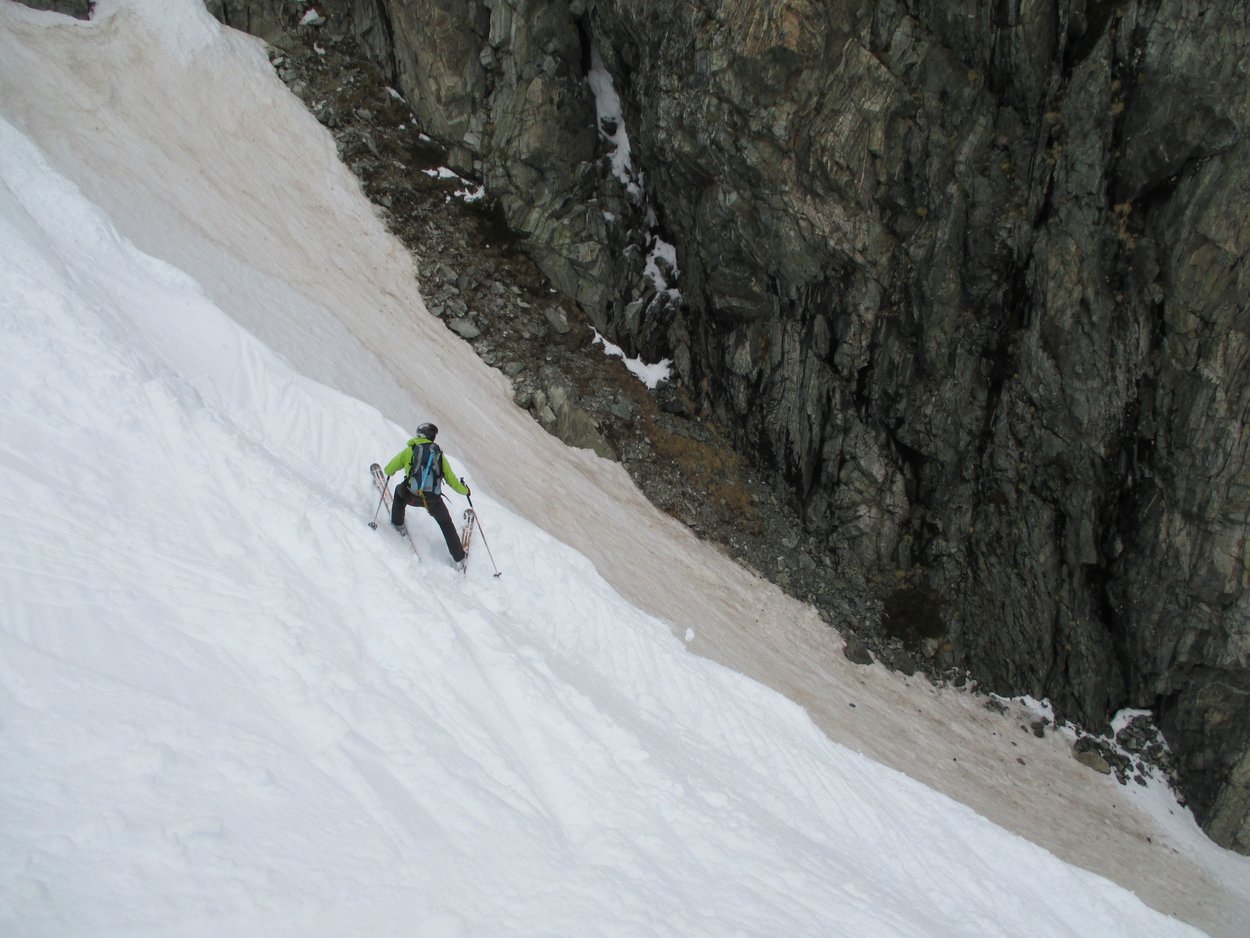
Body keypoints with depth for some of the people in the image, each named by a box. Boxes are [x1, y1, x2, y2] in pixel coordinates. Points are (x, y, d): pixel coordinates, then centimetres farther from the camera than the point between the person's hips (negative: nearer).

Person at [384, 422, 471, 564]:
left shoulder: (409, 451, 7)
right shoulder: (439, 453, 11)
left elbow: (389, 470, 10)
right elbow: (451, 479, 12)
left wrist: (390, 472, 35)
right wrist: (465, 490, 30)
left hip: (412, 496, -1)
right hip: (434, 499, 1)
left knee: (400, 490, 35)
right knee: (446, 524, 23)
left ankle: (397, 523, 38)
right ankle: (459, 557, 24)